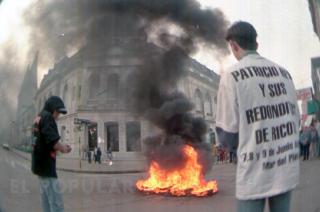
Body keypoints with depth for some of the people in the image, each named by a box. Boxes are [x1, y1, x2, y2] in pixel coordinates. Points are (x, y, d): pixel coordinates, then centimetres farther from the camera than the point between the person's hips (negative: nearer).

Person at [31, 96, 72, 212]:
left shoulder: (38, 118, 17)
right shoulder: (47, 117, -12)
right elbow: (53, 141, -23)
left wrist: (60, 146, 9)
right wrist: (63, 148, -5)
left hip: (40, 163, 10)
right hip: (46, 165, -10)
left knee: (47, 200, 13)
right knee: (56, 201, -12)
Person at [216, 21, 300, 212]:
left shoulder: (232, 76, -10)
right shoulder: (284, 73, 7)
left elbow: (227, 136, -9)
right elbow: (295, 120, 13)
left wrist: (228, 142, 12)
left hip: (256, 172, -5)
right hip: (288, 168, 6)